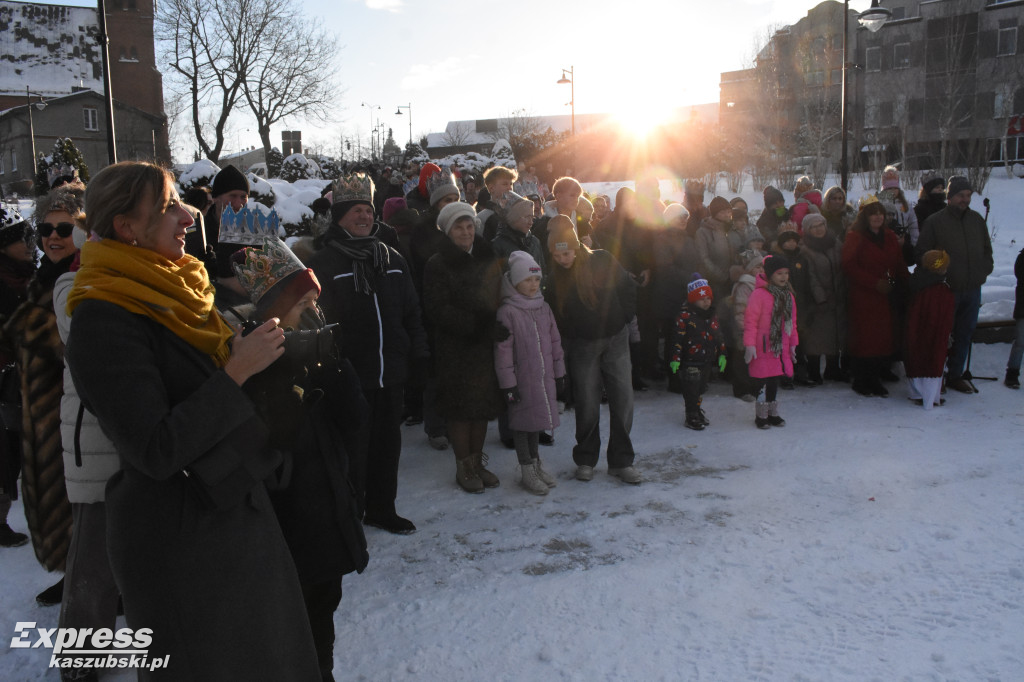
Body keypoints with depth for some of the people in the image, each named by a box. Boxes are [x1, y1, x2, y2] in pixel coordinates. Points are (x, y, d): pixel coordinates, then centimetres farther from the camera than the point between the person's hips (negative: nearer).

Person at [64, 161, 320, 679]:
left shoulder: (173, 291, 9)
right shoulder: (103, 320, -19)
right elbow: (156, 451, -25)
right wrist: (238, 370, -22)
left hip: (236, 514, 8)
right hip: (178, 542, -8)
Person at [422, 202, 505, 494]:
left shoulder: (488, 258, 10)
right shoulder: (438, 265, -5)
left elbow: (499, 295, 17)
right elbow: (438, 311, -13)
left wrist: (494, 327, -1)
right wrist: (480, 327, -19)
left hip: (485, 344, 4)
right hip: (454, 348, -4)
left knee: (484, 404, 8)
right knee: (460, 407, 1)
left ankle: (477, 461, 22)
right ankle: (464, 467, 14)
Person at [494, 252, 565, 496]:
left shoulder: (544, 308, 6)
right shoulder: (507, 312, -13)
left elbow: (555, 341, 13)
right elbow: (503, 350, -14)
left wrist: (559, 372, 13)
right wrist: (507, 383, -14)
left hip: (544, 377, 6)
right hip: (521, 380, -6)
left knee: (538, 417, 17)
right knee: (522, 421, 5)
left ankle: (536, 462, 34)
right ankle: (527, 471, 17)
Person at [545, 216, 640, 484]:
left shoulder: (602, 261, -7)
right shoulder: (555, 277, -3)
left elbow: (629, 288, 3)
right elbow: (555, 317, 5)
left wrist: (623, 320, 0)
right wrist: (567, 343, 0)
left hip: (615, 340, 0)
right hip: (582, 347, 0)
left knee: (623, 400, 0)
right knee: (587, 405, 3)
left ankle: (621, 461, 12)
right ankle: (585, 460, 20)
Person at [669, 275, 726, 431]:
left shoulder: (712, 316, 10)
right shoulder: (685, 316, -11)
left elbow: (718, 336, 19)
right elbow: (678, 338, -13)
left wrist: (722, 355, 16)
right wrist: (675, 358, -16)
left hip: (707, 360, 6)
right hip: (691, 361, -6)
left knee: (701, 389, 16)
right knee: (691, 390, -1)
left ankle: (698, 410, 31)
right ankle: (691, 417, 9)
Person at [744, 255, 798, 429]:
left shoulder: (788, 296, 11)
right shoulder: (759, 294, -12)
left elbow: (791, 322, 20)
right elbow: (750, 321, -13)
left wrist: (793, 344, 19)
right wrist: (749, 345, -17)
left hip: (781, 349, 7)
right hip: (763, 348, -7)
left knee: (775, 381, 15)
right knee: (764, 382, -2)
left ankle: (772, 413, 26)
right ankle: (761, 416, 11)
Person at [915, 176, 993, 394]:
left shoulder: (977, 220, 10)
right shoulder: (935, 221, -5)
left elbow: (987, 249, 19)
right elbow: (922, 253, -5)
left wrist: (983, 271, 5)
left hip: (973, 289, 5)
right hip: (946, 289, -5)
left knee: (965, 333, 11)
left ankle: (955, 374, 23)